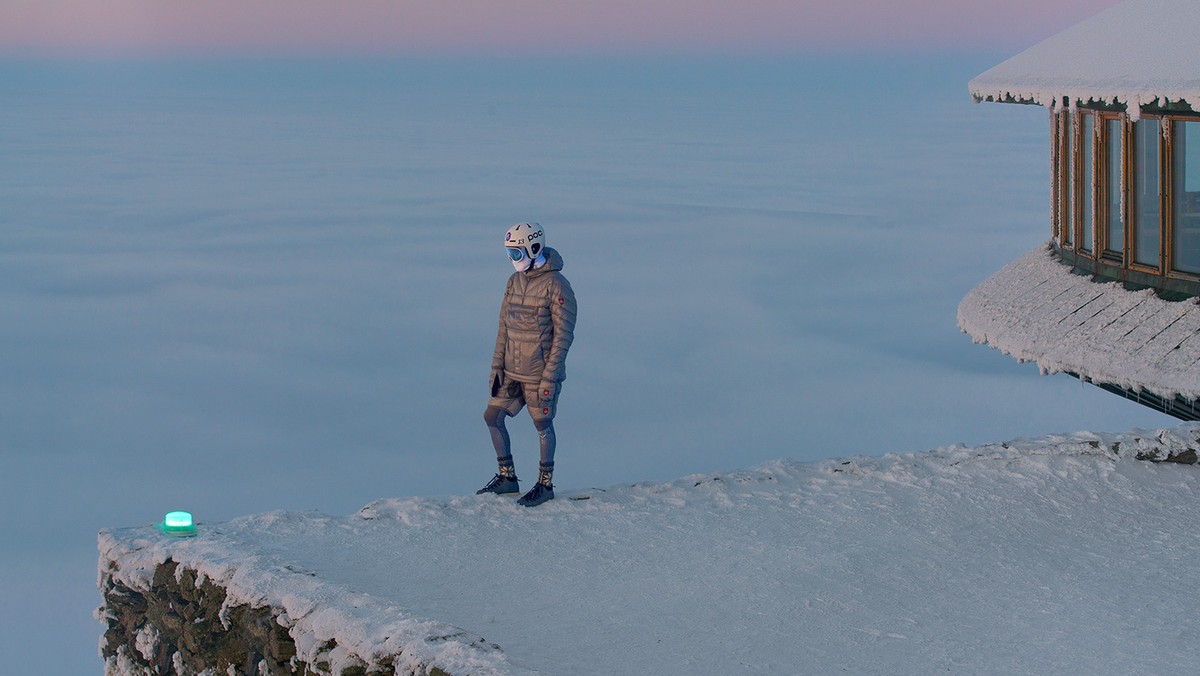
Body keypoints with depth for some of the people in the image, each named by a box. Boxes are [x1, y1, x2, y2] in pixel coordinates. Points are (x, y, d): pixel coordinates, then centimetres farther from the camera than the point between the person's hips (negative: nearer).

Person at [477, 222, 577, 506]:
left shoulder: (556, 285, -16)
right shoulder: (515, 281, 7)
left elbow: (563, 334, -16)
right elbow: (504, 326, 13)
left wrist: (550, 377, -18)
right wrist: (496, 366, 8)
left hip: (540, 373, -7)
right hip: (512, 371, 7)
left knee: (543, 425, 6)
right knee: (492, 417, 8)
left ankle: (545, 484, 21)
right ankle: (507, 478, 22)